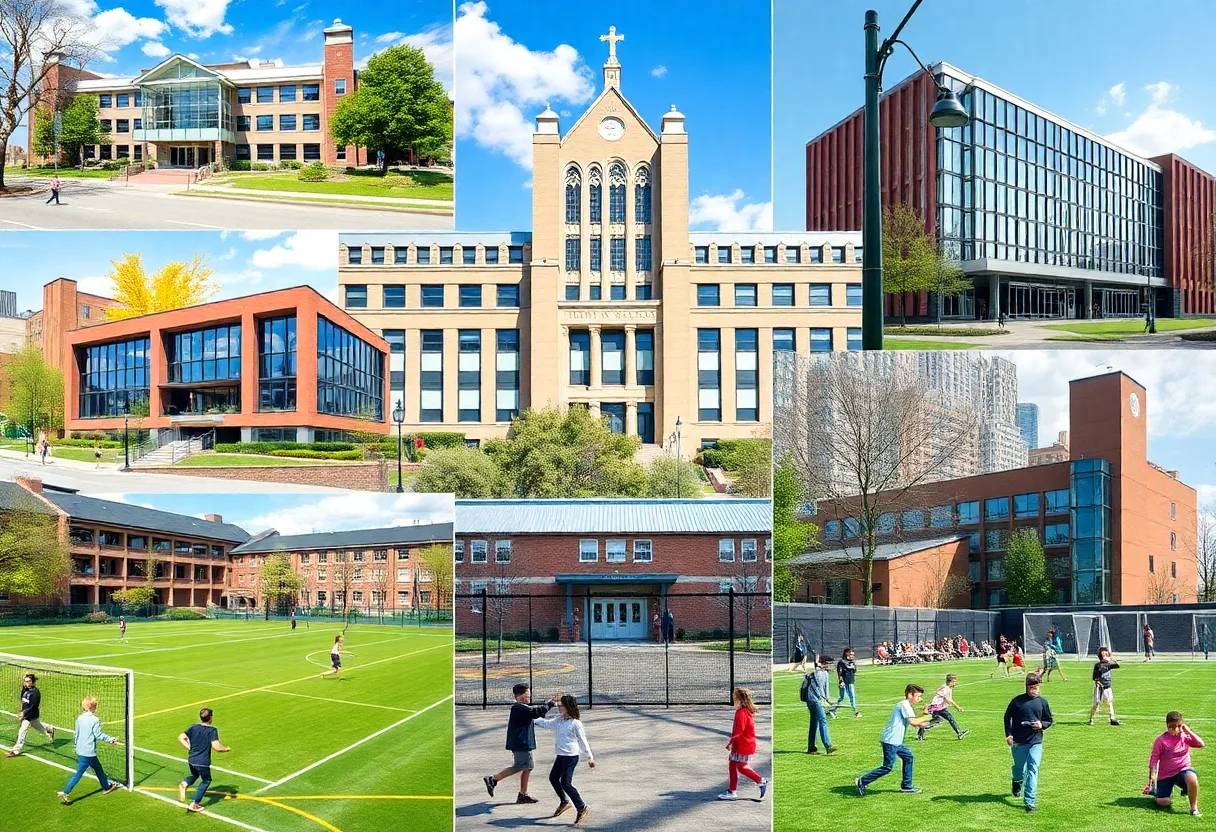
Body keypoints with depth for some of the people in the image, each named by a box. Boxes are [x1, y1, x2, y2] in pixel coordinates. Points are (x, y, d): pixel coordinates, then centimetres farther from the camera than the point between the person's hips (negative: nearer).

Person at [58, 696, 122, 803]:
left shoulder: (79, 719, 4)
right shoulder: (95, 720, -16)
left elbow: (76, 734, 11)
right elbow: (99, 735, -14)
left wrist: (77, 746, 23)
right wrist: (111, 740, -5)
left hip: (80, 751, 8)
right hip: (89, 752, -8)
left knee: (98, 768, 16)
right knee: (79, 773, 3)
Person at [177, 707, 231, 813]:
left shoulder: (194, 727, 2)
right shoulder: (212, 730, -15)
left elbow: (181, 738, 3)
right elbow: (216, 747, -23)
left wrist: (189, 748, 10)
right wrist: (226, 749, -5)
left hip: (191, 760, 5)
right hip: (203, 762, -5)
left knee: (195, 775, 31)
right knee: (206, 780, 16)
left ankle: (184, 784, -1)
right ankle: (194, 804, 14)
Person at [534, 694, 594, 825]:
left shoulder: (575, 723, -14)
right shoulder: (559, 719, 6)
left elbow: (582, 741, -9)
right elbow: (545, 723, 18)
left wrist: (590, 758, -3)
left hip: (571, 756, -9)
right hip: (560, 755, 9)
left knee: (566, 783, -12)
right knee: (553, 778, 19)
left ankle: (582, 808, -3)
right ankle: (564, 802, 39)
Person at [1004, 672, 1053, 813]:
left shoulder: (1042, 702, 4)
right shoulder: (1017, 700, -1)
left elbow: (1049, 721, 14)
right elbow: (1007, 717, 7)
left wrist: (1042, 725, -8)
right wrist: (1008, 734, -3)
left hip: (1036, 742, 0)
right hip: (1018, 742, 0)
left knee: (1033, 769, -9)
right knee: (1019, 768, 11)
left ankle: (1029, 801, -9)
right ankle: (1017, 783, 48)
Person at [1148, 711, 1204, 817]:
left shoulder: (1185, 737, 1)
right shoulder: (1161, 740, -9)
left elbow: (1201, 744, -11)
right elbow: (1154, 758, -8)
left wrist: (1188, 731, -13)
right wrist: (1152, 774, -15)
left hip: (1183, 771, 1)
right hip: (1165, 775, -1)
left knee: (1192, 777, -36)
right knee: (1163, 803, -9)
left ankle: (1194, 808, -18)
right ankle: (1153, 789, 29)